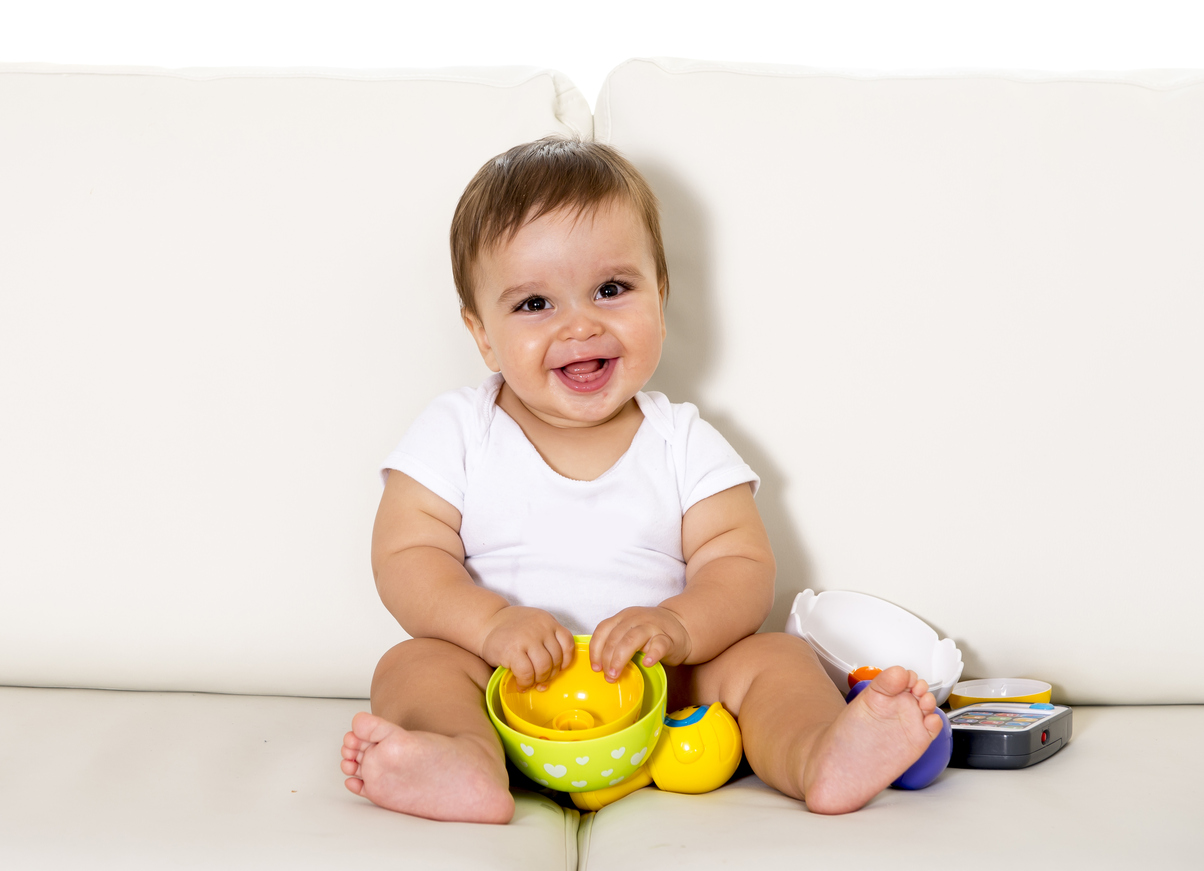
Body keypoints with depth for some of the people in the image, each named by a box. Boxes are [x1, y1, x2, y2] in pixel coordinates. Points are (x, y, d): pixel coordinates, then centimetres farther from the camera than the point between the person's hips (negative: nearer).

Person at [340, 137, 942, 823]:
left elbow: (741, 566, -5)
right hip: (514, 688, -1)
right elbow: (406, 557, -6)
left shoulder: (684, 445, 2)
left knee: (773, 656, -18)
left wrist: (677, 626, -27)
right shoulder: (457, 433, 0)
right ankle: (467, 764, -52)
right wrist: (492, 622, -26)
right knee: (415, 664, -24)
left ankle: (821, 755, -45)